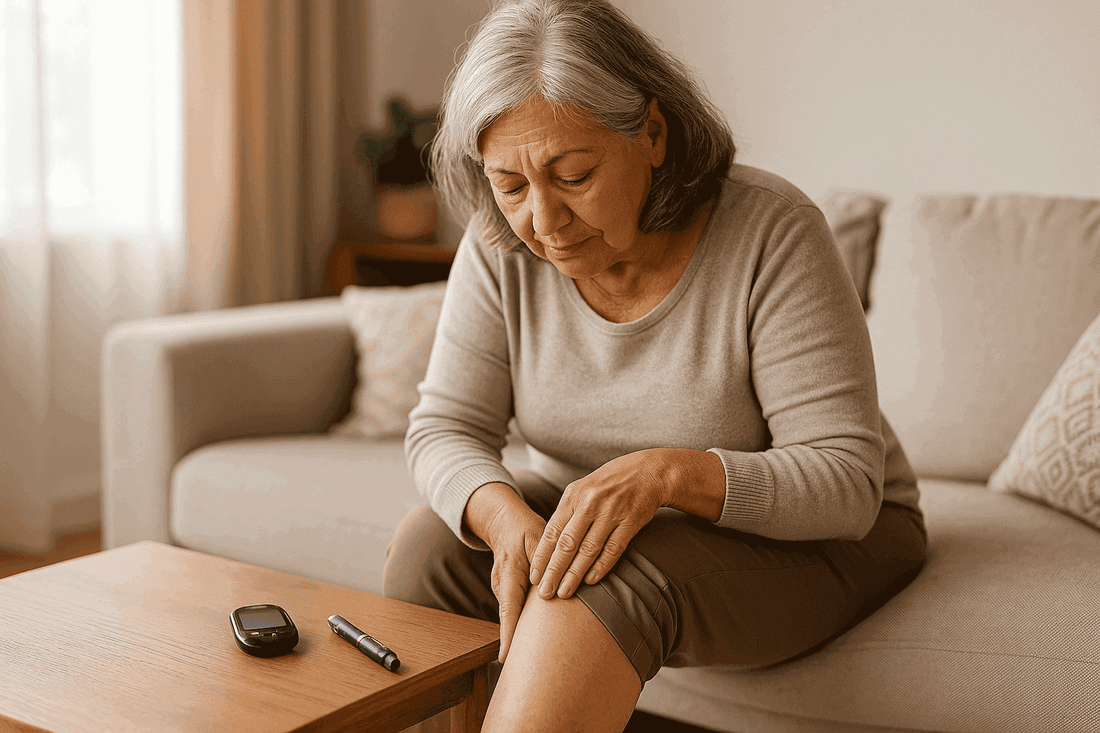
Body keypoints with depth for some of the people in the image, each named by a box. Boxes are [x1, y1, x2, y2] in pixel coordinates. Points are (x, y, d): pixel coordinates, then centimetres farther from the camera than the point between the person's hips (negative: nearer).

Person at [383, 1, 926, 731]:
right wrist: (506, 516, -32)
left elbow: (846, 483, -24)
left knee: (609, 582, -34)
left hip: (814, 534, -4)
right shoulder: (501, 247, -10)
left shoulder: (773, 232, -24)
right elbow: (445, 428, -9)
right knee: (428, 550, -20)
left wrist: (669, 475, -41)